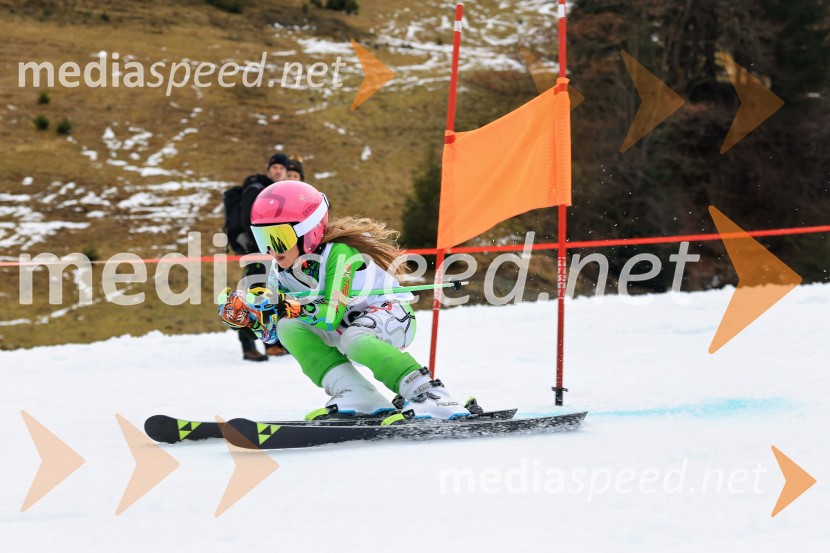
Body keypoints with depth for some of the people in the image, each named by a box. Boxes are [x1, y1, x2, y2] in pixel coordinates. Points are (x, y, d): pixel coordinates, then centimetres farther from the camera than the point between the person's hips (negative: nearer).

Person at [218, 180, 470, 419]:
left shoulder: (339, 254, -28)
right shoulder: (281, 271, -6)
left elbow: (332, 314, -37)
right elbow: (272, 330, -4)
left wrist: (289, 307, -46)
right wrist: (247, 314, -23)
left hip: (389, 314, -8)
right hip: (345, 325, 8)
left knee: (354, 341, -39)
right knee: (289, 328, -17)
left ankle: (429, 395, -37)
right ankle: (357, 395, -21)